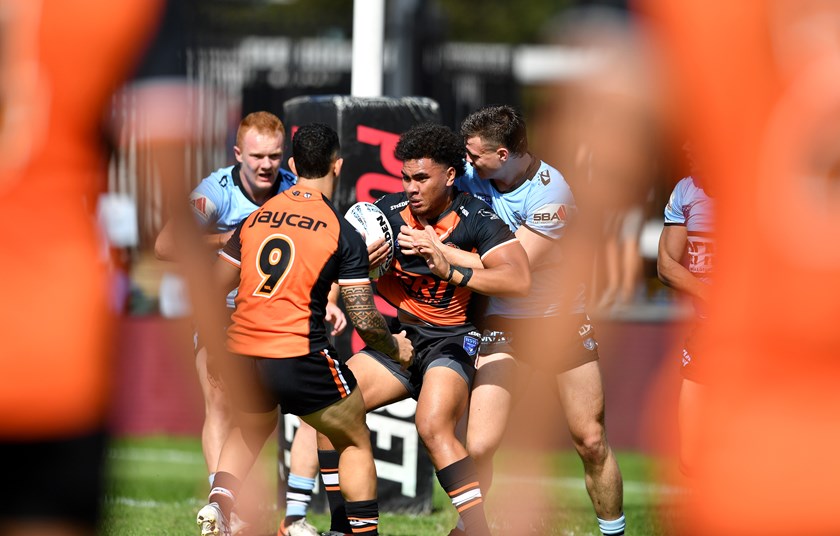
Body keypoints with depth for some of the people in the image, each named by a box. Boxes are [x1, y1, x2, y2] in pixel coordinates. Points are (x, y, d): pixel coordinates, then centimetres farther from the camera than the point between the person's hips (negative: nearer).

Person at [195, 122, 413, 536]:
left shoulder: (255, 218, 9)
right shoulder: (343, 234, -4)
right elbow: (364, 319, -6)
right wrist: (395, 349, 15)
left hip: (242, 357, 4)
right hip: (300, 357, -4)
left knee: (249, 431, 31)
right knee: (355, 441, 17)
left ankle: (219, 501, 7)